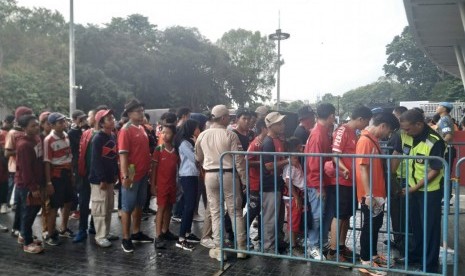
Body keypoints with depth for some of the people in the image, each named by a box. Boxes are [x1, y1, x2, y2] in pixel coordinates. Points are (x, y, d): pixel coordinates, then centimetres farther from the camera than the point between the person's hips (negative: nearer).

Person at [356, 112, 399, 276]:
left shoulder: (374, 140, 11)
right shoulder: (365, 141, -19)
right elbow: (363, 169, -23)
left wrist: (378, 193, 19)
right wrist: (368, 195, -23)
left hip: (378, 194, 9)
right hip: (370, 196, -9)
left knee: (376, 225, 18)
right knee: (369, 227, 1)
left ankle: (373, 256, 33)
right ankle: (365, 262, 12)